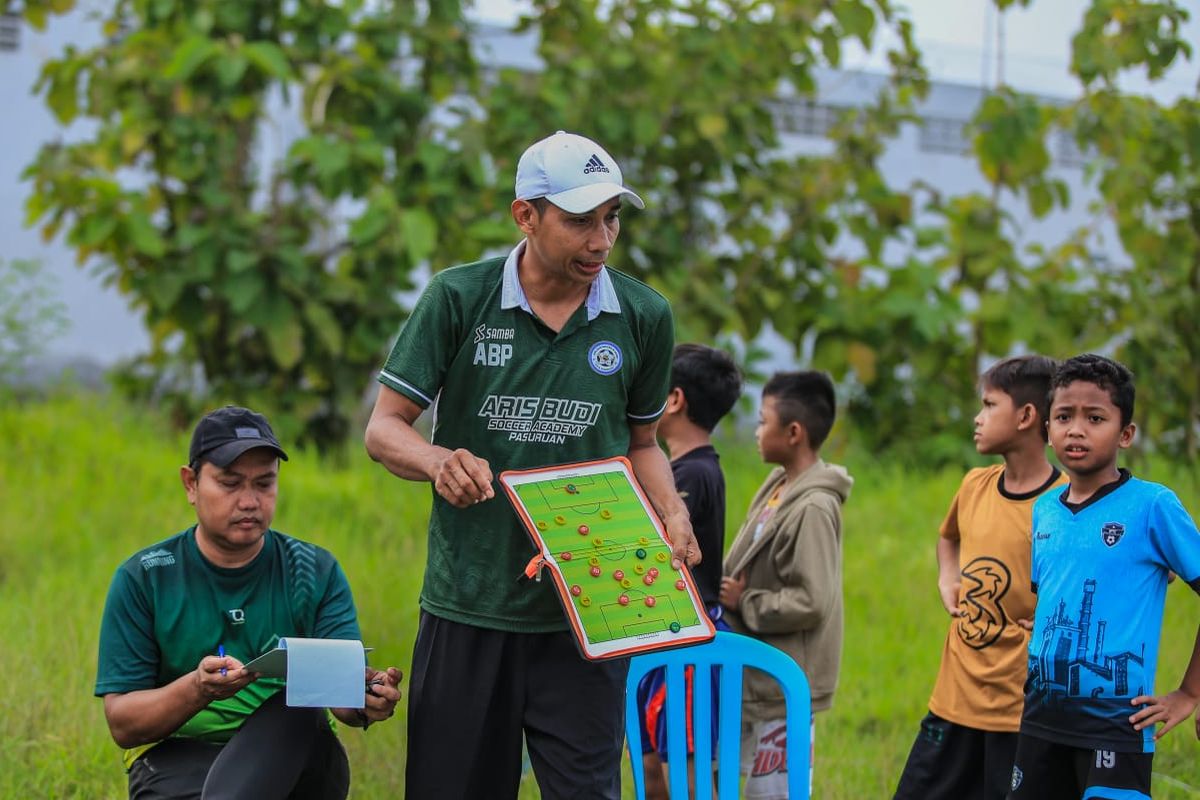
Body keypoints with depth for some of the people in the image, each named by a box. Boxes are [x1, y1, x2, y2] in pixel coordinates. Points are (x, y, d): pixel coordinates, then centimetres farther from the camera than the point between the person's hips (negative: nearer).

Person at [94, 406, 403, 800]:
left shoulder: (316, 572, 6)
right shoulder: (143, 579, 2)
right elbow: (122, 724, -4)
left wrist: (364, 701, -33)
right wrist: (196, 690, -24)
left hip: (294, 760, 2)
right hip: (178, 760, -2)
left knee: (297, 703, -34)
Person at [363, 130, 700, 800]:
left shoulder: (645, 317, 4)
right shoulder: (458, 299, -2)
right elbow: (384, 429, 0)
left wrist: (673, 513, -1)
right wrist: (441, 461, -21)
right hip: (469, 604, -1)